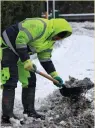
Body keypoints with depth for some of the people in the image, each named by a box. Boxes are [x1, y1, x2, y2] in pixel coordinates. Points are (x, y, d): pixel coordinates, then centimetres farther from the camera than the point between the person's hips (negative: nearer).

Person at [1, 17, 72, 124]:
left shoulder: (51, 39, 5)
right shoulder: (39, 25, -27)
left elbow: (45, 58, 11)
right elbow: (20, 41, -29)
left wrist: (54, 75, 4)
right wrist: (26, 61, -27)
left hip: (21, 52, 10)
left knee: (30, 80, 8)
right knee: (10, 81, -14)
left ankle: (29, 111, 17)